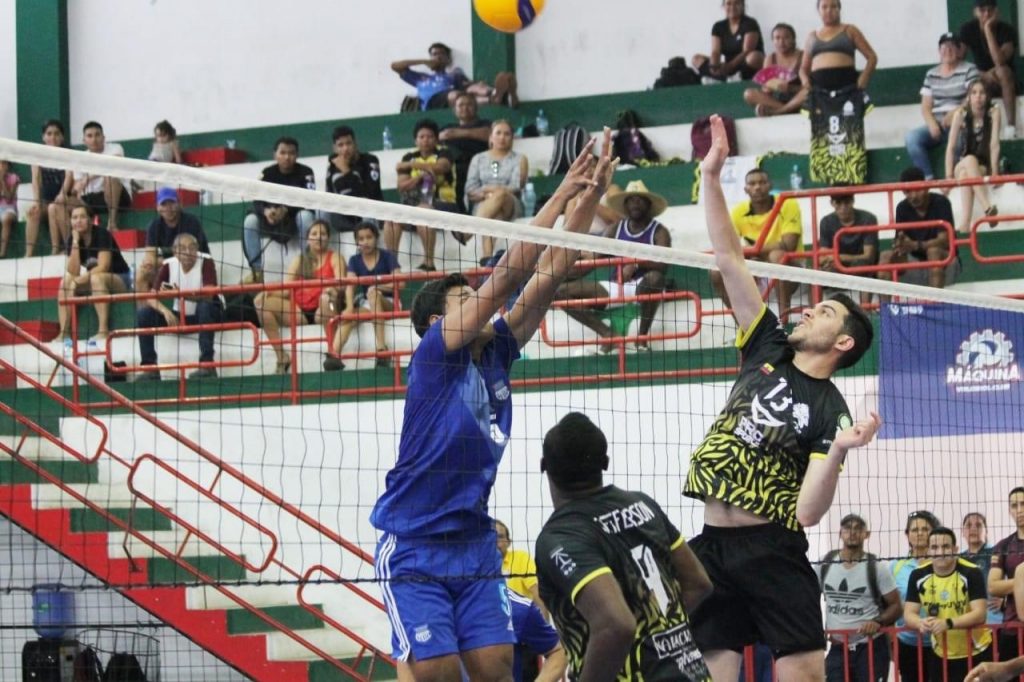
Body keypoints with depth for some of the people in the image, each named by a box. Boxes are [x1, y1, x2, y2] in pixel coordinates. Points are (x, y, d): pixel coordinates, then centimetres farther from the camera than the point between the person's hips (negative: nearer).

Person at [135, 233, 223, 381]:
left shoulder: (206, 262, -17)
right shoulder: (168, 265, -7)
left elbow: (208, 295, -30)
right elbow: (151, 297, -11)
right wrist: (166, 311, -32)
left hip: (206, 316, -4)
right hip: (179, 317, 4)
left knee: (205, 306, -37)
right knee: (143, 314, -14)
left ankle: (207, 363, -35)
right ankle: (149, 367, -11)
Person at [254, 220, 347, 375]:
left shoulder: (334, 258, 10)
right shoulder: (299, 260, 19)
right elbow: (285, 290, 9)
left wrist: (332, 289, -32)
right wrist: (270, 291, -14)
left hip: (323, 311, -4)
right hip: (299, 312, 4)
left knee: (327, 296, -38)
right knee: (261, 301, -17)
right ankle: (282, 356, -17)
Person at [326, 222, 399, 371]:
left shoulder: (387, 257, -2)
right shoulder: (355, 260, 6)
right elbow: (350, 285, -8)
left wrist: (380, 286, -27)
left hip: (388, 303, -3)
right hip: (365, 305, 3)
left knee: (372, 291, -34)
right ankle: (334, 354, -46)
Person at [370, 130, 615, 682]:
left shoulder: (496, 354, 8)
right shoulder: (434, 356, -9)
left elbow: (549, 274, 2)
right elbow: (510, 273, -14)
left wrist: (591, 196, -5)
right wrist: (562, 192, -13)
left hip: (474, 544, 6)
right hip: (414, 548, -6)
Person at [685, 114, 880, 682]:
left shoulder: (829, 411, -4)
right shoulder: (768, 352, 10)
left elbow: (807, 512, -13)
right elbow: (729, 261, 6)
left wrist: (839, 452, -28)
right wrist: (711, 177, 1)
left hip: (772, 551, -5)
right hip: (712, 546, 5)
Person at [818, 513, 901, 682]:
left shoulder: (876, 568, -5)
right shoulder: (825, 565, 4)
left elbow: (895, 606, -2)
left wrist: (878, 623, -21)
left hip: (871, 648, -3)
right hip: (838, 647, 3)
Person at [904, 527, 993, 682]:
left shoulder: (971, 573, -16)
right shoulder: (919, 576, -5)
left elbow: (979, 614, -23)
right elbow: (909, 614, -6)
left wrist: (948, 623, -39)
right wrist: (921, 623, -31)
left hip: (976, 653, -3)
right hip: (940, 655, 3)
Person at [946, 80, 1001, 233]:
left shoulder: (993, 113, -10)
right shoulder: (960, 114, -9)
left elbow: (994, 145, -15)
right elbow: (951, 146, -10)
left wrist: (994, 173, -22)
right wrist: (948, 176, -16)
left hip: (984, 166, 0)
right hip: (962, 165, 0)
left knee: (965, 174, -33)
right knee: (970, 160, -34)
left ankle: (965, 222, -48)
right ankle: (987, 208, -49)